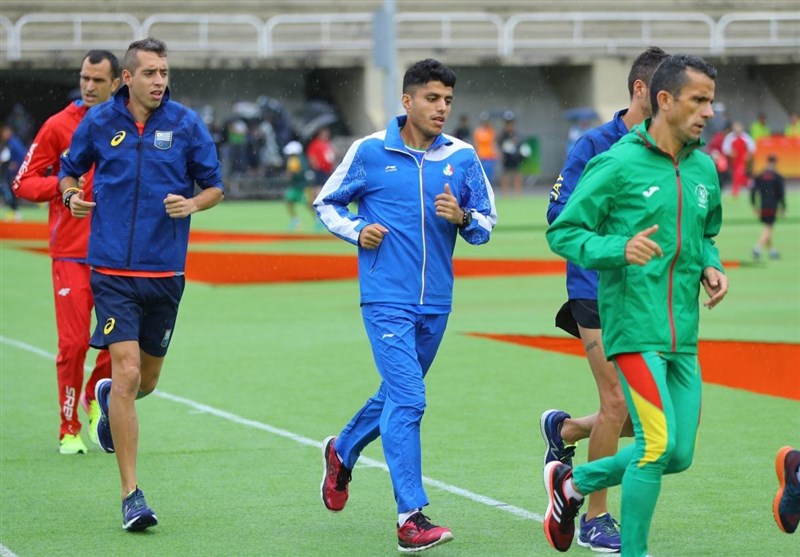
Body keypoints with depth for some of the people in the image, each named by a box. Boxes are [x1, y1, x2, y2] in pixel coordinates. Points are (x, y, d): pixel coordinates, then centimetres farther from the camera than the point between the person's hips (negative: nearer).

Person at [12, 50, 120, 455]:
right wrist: (61, 185, -14)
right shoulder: (59, 126, 1)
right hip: (72, 254, -2)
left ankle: (94, 399, 23)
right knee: (73, 343, -5)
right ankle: (69, 429, 9)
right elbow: (23, 183, 2)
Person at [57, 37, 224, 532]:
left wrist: (192, 204, -14)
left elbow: (215, 186, 7)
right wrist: (72, 195, -7)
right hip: (112, 270, -2)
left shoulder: (186, 124, -1)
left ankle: (109, 398, 53)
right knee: (127, 371, -14)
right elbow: (70, 170, 15)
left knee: (146, 379, 14)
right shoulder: (98, 123, 0)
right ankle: (131, 494, -8)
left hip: (165, 270, 2)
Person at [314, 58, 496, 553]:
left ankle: (342, 452, 47)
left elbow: (487, 221, 10)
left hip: (436, 302, 5)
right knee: (407, 399, -15)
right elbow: (327, 203, 9)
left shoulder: (463, 157, 4)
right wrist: (356, 230, -9)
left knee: (398, 394, 19)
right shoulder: (370, 151, -3)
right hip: (387, 297, -5)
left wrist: (463, 218, -12)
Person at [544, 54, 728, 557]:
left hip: (684, 335, 7)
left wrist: (711, 265, 5)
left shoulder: (704, 168, 11)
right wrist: (619, 249, -23)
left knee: (679, 455, 6)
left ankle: (575, 482, 28)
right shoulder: (618, 165, -8)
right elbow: (563, 232, -7)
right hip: (634, 327, -7)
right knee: (658, 444, -14)